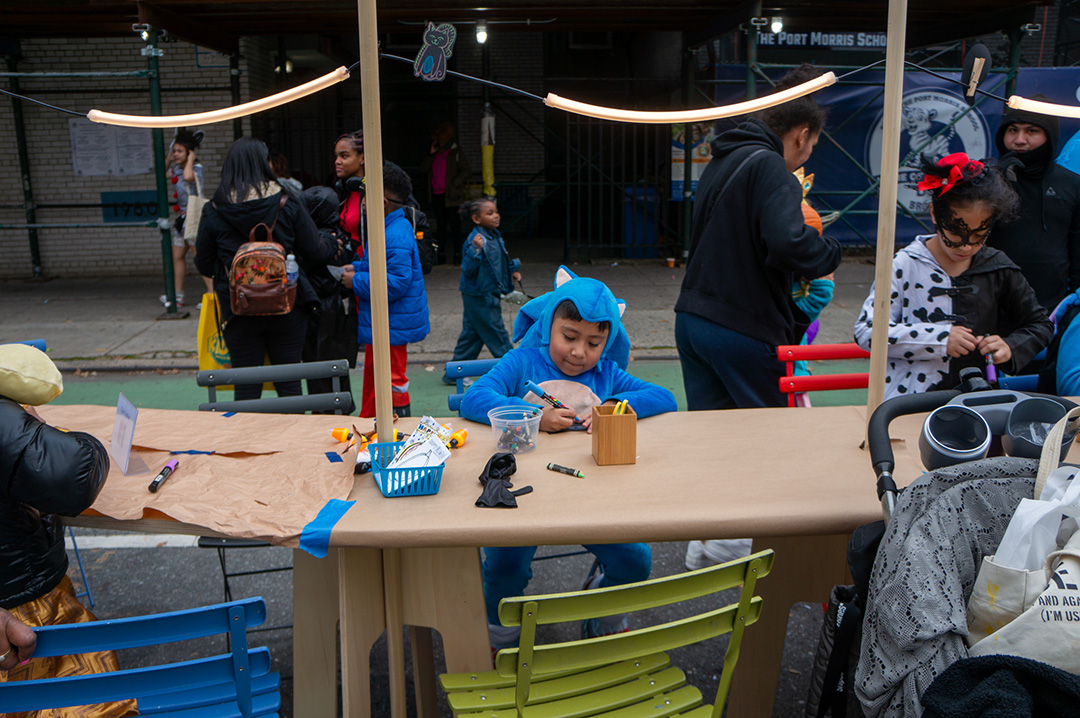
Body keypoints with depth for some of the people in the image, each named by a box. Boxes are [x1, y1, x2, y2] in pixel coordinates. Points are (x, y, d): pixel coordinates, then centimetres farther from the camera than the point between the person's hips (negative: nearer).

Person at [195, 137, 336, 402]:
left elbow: (204, 266, 3)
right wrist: (334, 246, 21)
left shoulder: (213, 212, -5)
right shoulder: (288, 204, -7)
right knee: (290, 384, 11)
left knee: (246, 389, 9)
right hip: (287, 308, 0)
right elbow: (316, 253, -1)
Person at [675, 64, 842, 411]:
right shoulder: (767, 166, -15)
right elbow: (788, 244, -28)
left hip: (689, 320, 9)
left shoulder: (720, 161, 15)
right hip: (741, 330, -9)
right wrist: (830, 252, -8)